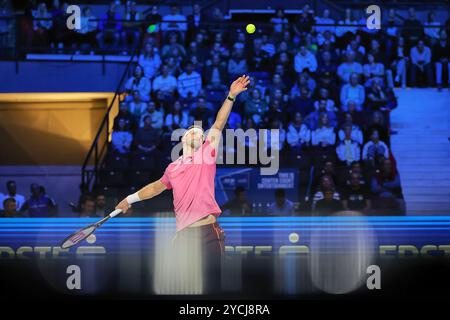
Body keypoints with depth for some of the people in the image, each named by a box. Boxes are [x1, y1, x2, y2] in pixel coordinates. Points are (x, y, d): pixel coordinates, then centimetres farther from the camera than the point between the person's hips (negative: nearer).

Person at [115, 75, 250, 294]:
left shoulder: (206, 155, 9)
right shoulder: (173, 168, 18)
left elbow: (218, 125, 0)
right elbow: (157, 187, 35)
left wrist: (231, 96, -8)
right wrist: (130, 199, 40)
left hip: (209, 230, -3)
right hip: (184, 233, 3)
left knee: (212, 284, -6)